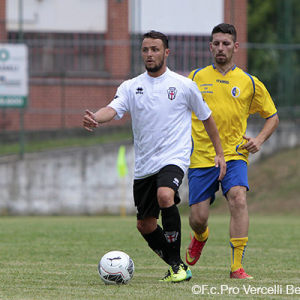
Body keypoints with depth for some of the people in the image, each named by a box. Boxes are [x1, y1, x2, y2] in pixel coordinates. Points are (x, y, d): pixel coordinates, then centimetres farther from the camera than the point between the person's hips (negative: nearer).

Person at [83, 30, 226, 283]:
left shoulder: (184, 86, 1)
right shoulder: (131, 87, 5)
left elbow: (207, 117, 13)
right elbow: (113, 109, -13)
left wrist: (220, 153, 12)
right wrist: (95, 118, -36)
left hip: (174, 158, -5)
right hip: (144, 165, 5)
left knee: (165, 196, -33)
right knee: (145, 225, 7)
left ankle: (177, 265, -23)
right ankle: (178, 268, 27)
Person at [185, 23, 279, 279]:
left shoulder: (249, 83, 6)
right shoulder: (196, 78, 6)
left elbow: (272, 116, 15)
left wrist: (259, 139, -2)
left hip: (234, 155, -1)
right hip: (201, 158, 1)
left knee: (238, 198, -27)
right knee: (198, 218, -2)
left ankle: (237, 267, -24)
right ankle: (200, 237, 39)